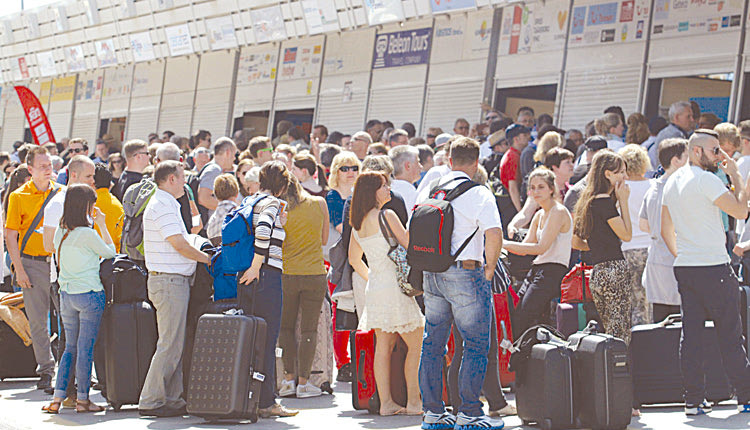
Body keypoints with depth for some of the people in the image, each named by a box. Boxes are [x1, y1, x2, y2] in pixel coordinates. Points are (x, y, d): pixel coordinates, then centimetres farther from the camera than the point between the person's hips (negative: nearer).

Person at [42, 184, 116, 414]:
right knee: (85, 348, 0)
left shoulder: (60, 233, 6)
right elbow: (110, 252, -2)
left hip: (66, 295, 7)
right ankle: (82, 399, 5)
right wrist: (102, 225, 5)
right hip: (89, 294, -7)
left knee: (70, 348, 13)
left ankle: (57, 397, 6)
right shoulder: (87, 234, -15)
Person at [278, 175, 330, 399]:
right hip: (315, 272, 1)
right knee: (309, 329, 4)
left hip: (287, 273, 0)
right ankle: (303, 382, 3)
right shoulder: (319, 203, 2)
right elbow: (324, 239, 12)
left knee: (286, 327, 13)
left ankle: (289, 378, 8)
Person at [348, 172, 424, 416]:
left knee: (383, 345, 7)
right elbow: (409, 247, -12)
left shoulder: (357, 223, 11)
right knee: (416, 345, -1)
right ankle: (413, 402, -2)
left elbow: (354, 260, 22)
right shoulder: (386, 216, -12)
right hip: (395, 288, -8)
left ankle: (386, 403, 6)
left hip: (374, 290, 8)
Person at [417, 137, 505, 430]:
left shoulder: (427, 193, 9)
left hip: (432, 276, 6)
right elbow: (494, 235, -20)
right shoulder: (479, 194, -9)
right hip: (466, 274, -6)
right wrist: (489, 268, -6)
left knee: (432, 345, 12)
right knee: (476, 346, 1)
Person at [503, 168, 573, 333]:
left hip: (553, 273, -9)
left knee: (522, 323, -17)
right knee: (513, 318, -1)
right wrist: (501, 244, -2)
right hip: (536, 270, 9)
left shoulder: (559, 212, -10)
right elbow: (525, 248, 16)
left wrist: (506, 244, -17)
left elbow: (541, 248, -17)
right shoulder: (539, 215, 18)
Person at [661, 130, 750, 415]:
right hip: (713, 267, -7)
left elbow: (666, 229, 19)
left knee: (691, 334, 6)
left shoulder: (672, 182, 13)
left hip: (683, 268, 8)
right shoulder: (706, 180, -14)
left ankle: (693, 400, 5)